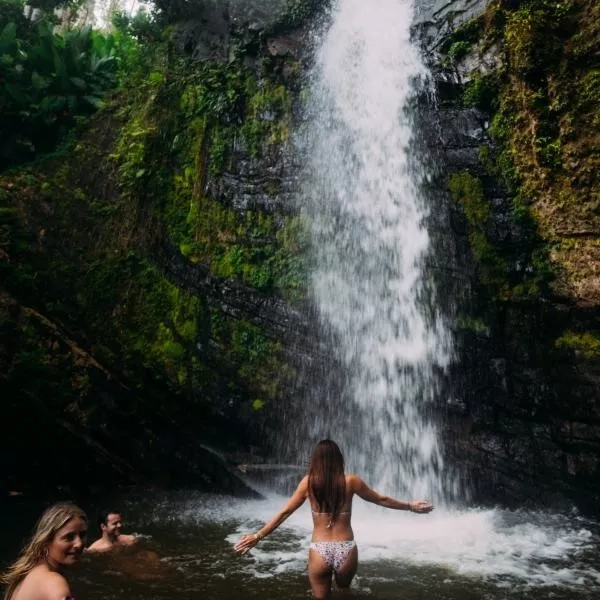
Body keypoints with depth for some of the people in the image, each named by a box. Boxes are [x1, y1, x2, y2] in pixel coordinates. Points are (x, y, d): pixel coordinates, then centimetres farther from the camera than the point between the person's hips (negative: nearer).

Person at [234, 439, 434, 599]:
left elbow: (284, 512, 0)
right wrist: (410, 506, 24)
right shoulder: (350, 481, -2)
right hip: (346, 550, 1)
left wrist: (257, 536, 9)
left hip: (319, 551, -1)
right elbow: (381, 500, 10)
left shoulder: (308, 481, -2)